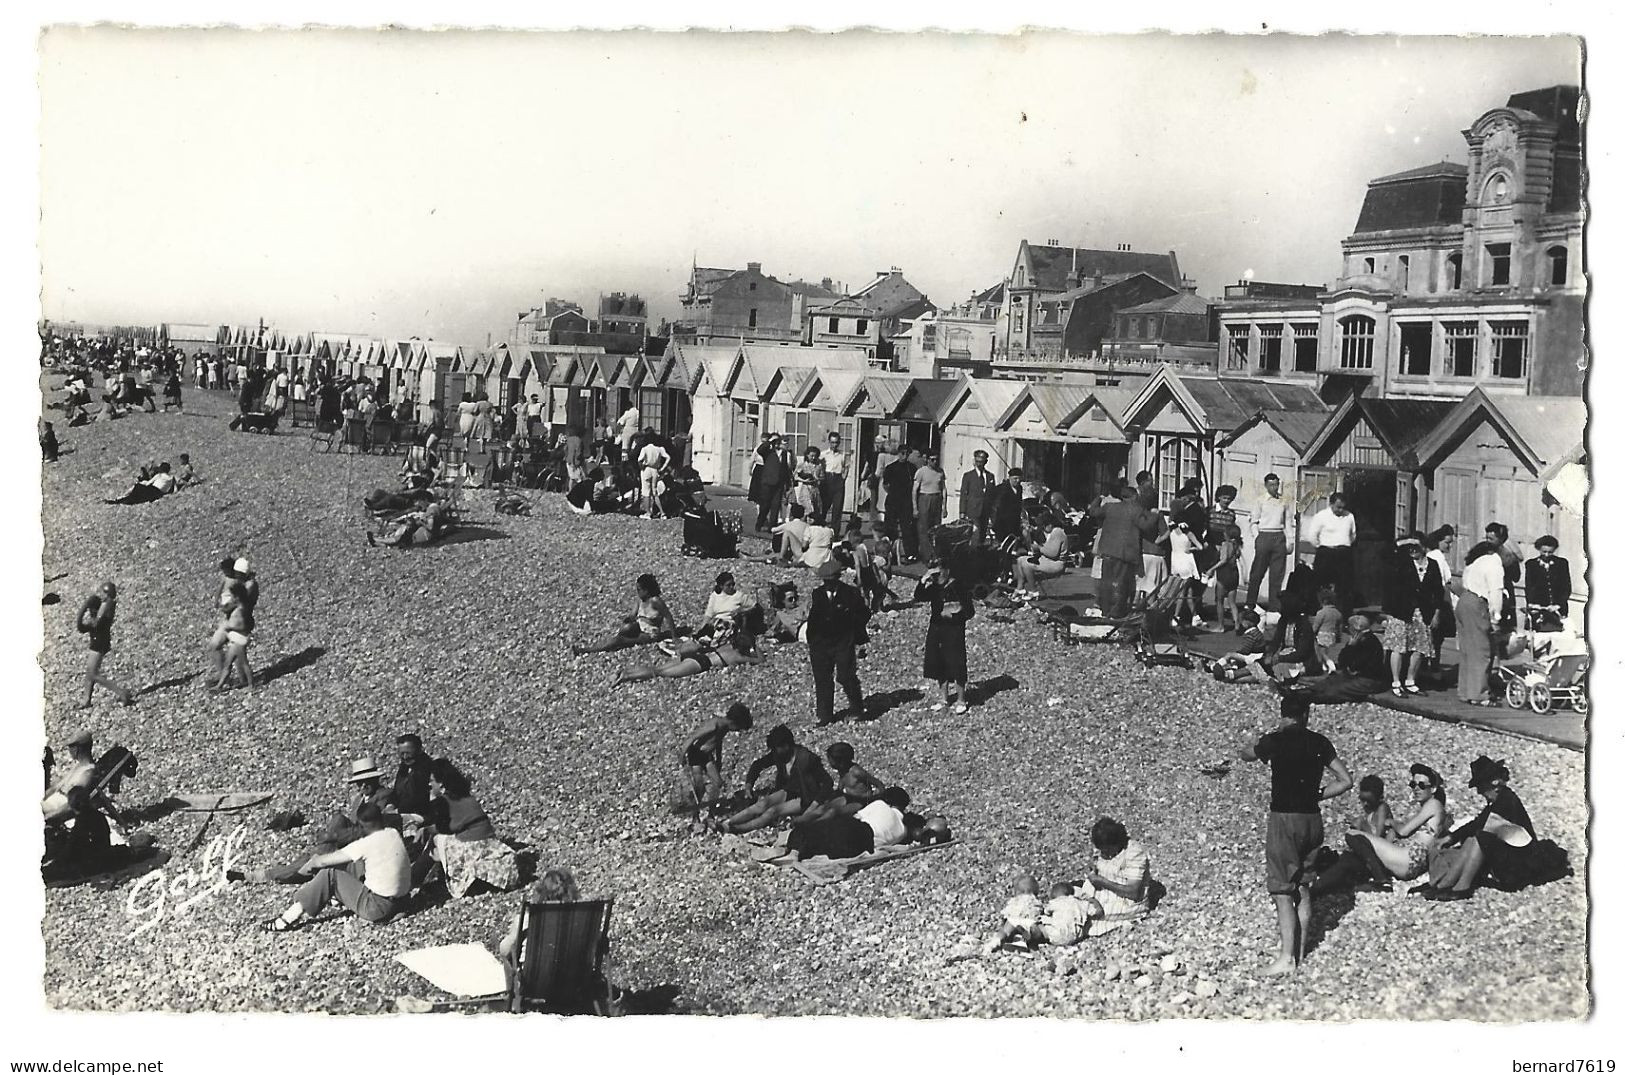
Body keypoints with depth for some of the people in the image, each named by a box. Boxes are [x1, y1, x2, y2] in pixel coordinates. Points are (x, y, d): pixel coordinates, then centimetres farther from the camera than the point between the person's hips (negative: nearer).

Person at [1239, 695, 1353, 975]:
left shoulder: (1274, 741, -10)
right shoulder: (1319, 743, 3)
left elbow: (1245, 754, 10)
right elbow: (1346, 781, 4)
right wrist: (1316, 795, 9)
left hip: (1284, 819, -5)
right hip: (1312, 819, 5)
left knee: (1282, 891, -2)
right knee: (1301, 887, 17)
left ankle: (1286, 958, -3)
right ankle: (1300, 950, 22)